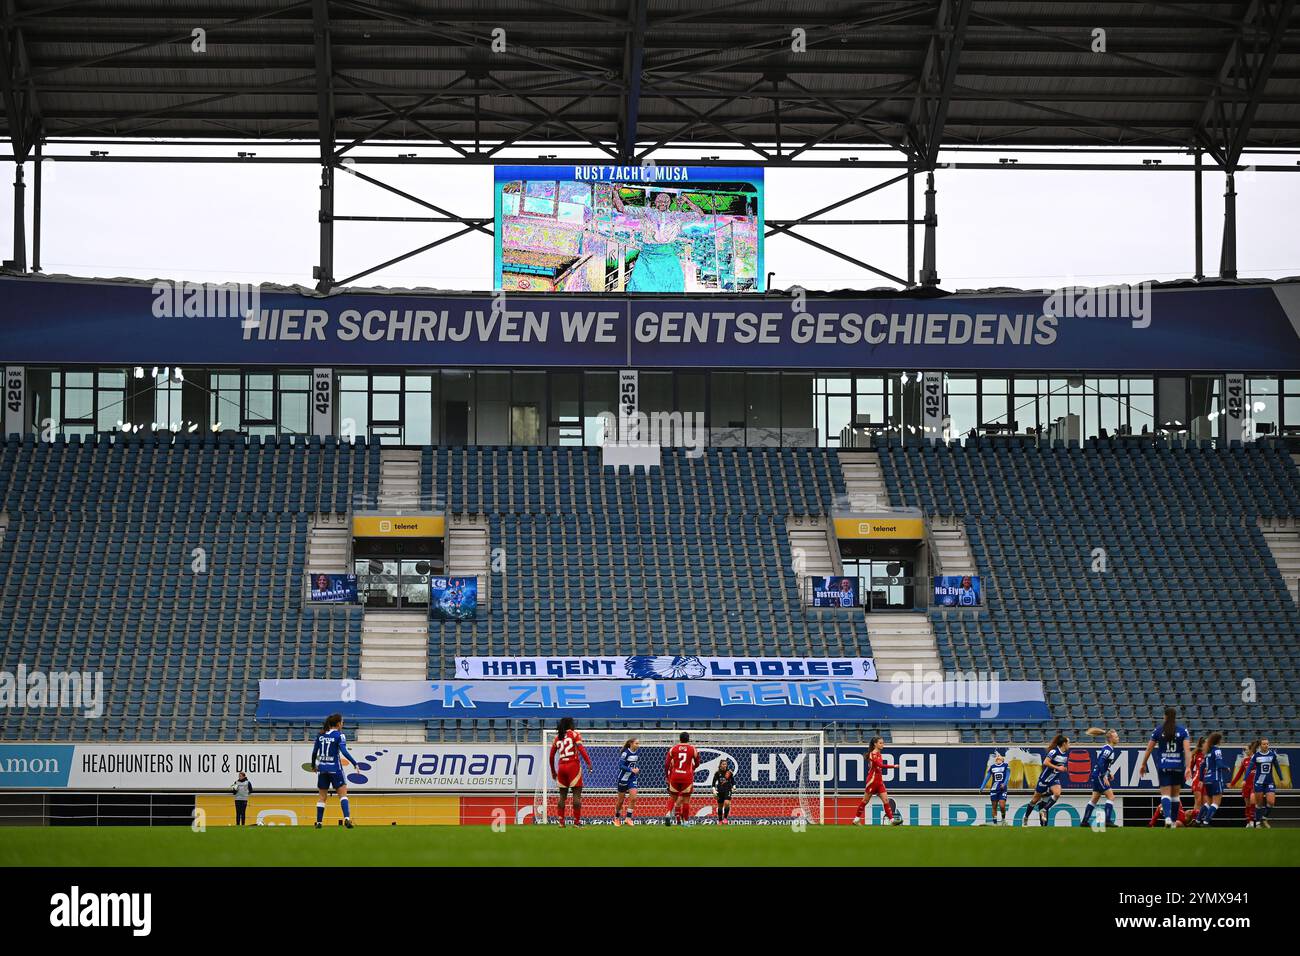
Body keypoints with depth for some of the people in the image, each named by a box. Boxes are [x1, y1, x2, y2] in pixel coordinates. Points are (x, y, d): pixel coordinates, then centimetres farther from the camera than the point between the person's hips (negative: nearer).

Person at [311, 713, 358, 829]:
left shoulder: (321, 735, 6)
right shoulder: (339, 735, -8)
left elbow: (314, 752, 11)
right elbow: (344, 752, -18)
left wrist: (313, 765, 25)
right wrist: (355, 763, -15)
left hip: (322, 768, 4)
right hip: (335, 769, -4)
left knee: (322, 797, 12)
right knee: (343, 793, -2)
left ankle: (318, 822, 10)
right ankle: (346, 818, -19)